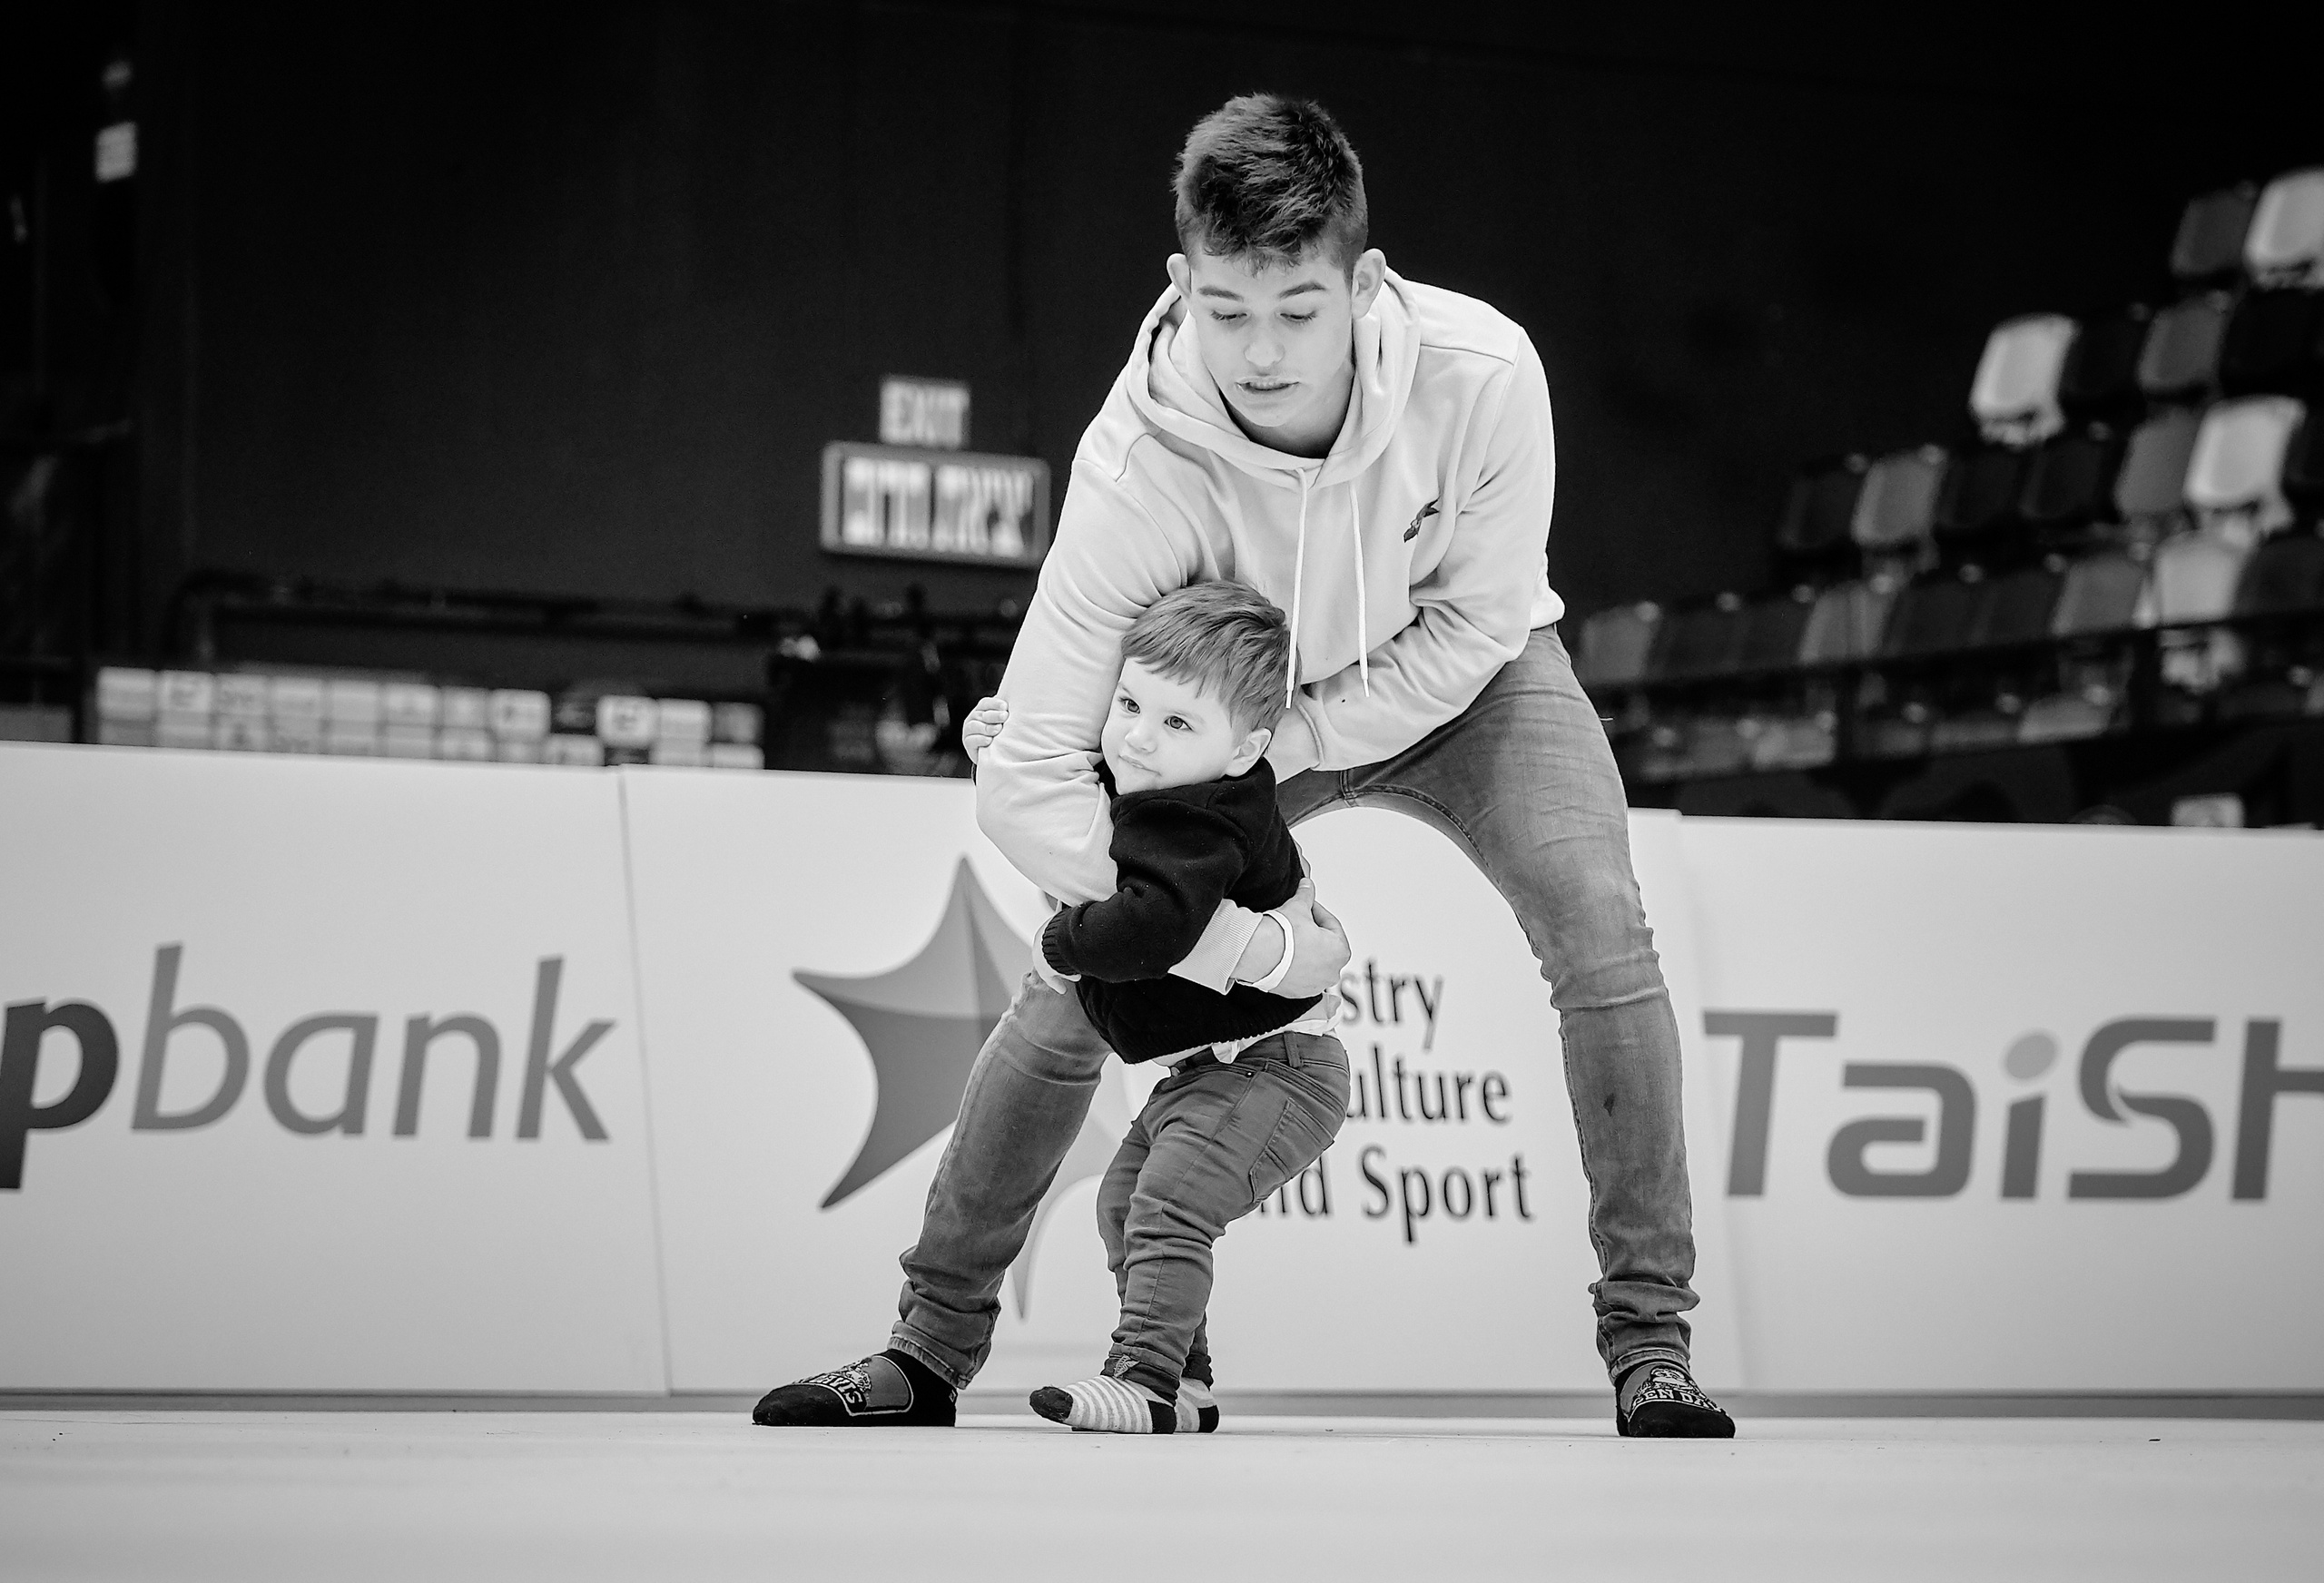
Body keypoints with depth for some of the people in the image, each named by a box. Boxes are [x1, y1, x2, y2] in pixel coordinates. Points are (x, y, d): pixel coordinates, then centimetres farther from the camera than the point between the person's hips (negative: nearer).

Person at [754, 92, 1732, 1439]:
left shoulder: (1481, 375, -36)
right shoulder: (1137, 466, -37)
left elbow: (1474, 625, -19)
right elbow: (1027, 778, -35)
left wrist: (1282, 748, -25)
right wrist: (1250, 944, -34)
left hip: (1461, 679, 0)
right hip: (1236, 705, 0)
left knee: (1601, 932, -22)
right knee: (1073, 989, -8)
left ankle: (1650, 1343, -13)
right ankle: (932, 1349, 8)